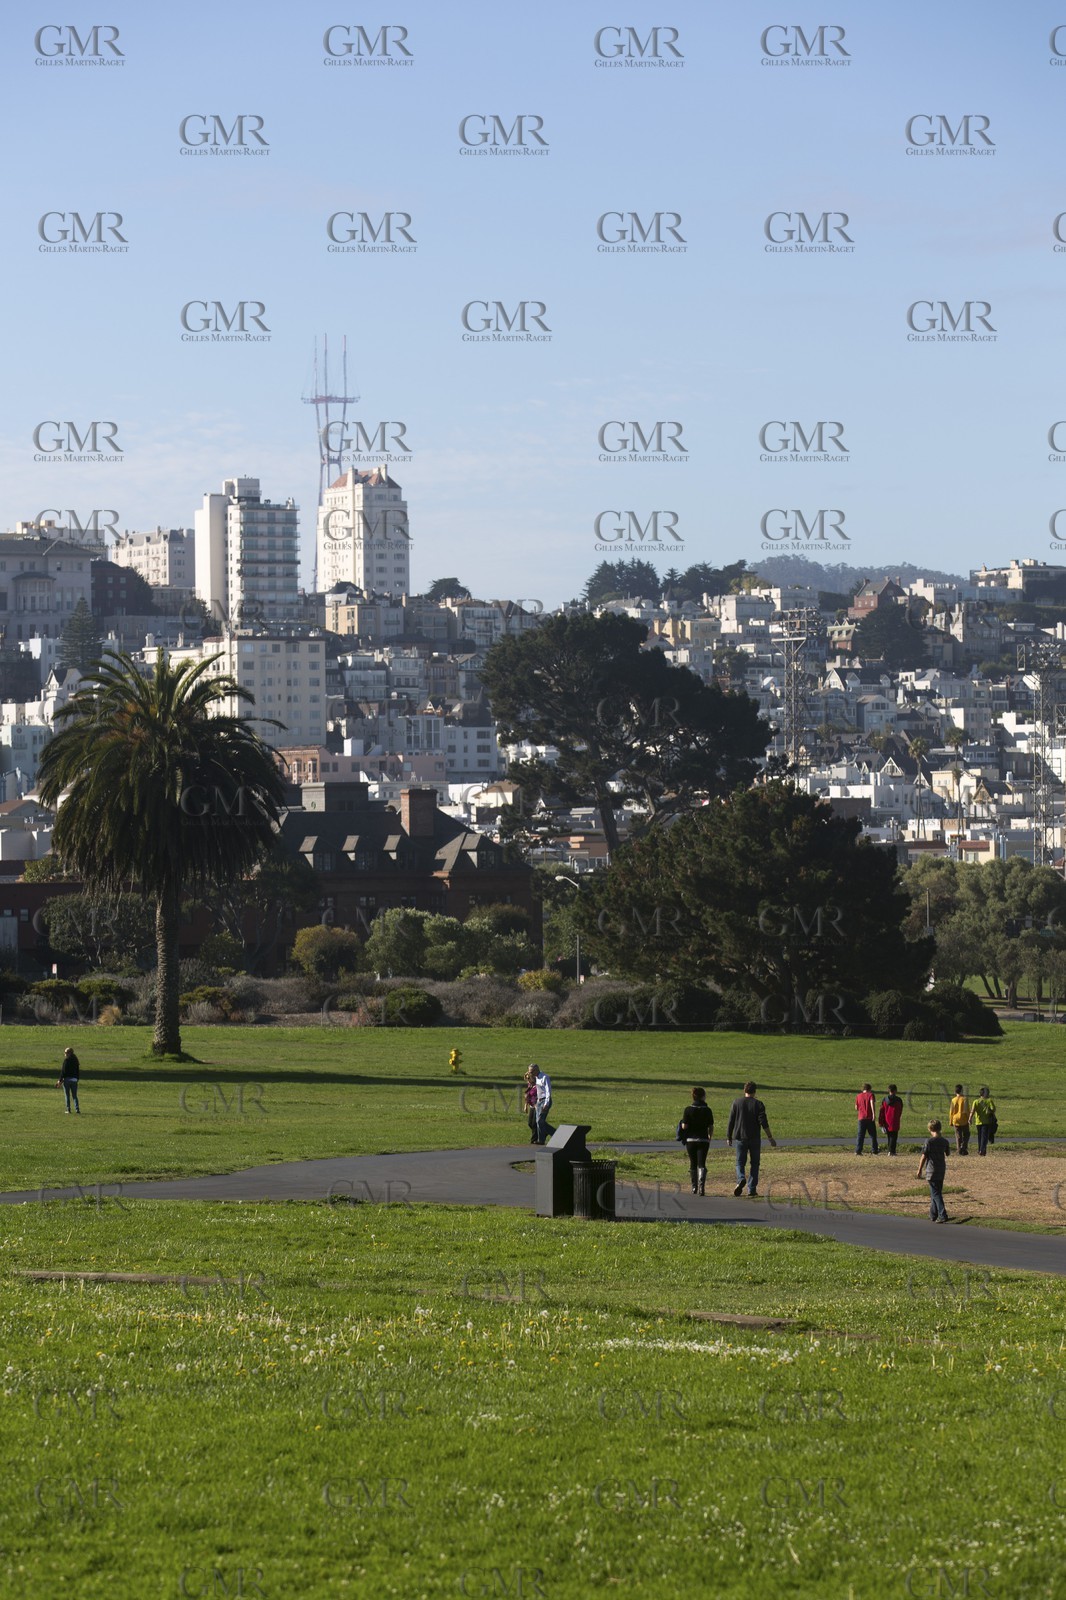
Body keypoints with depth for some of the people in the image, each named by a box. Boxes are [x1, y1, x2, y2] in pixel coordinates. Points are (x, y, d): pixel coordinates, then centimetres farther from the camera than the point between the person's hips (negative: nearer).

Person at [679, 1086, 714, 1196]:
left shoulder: (688, 1110, -6)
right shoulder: (707, 1110, -4)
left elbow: (684, 1126, -10)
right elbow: (711, 1127, -1)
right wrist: (710, 1138, 16)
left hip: (690, 1140, 0)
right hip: (703, 1140, 0)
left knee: (693, 1165, 14)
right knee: (701, 1164, -1)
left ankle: (694, 1188, 21)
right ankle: (701, 1185, -21)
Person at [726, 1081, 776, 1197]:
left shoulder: (736, 1103, 1)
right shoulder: (758, 1104, -4)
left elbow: (731, 1121, 3)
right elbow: (763, 1123, -10)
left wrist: (729, 1137, 13)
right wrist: (770, 1138, -5)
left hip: (741, 1138, 1)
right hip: (755, 1139, -1)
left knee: (740, 1162, 6)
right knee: (754, 1163, 9)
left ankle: (741, 1179, -23)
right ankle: (752, 1189, 6)